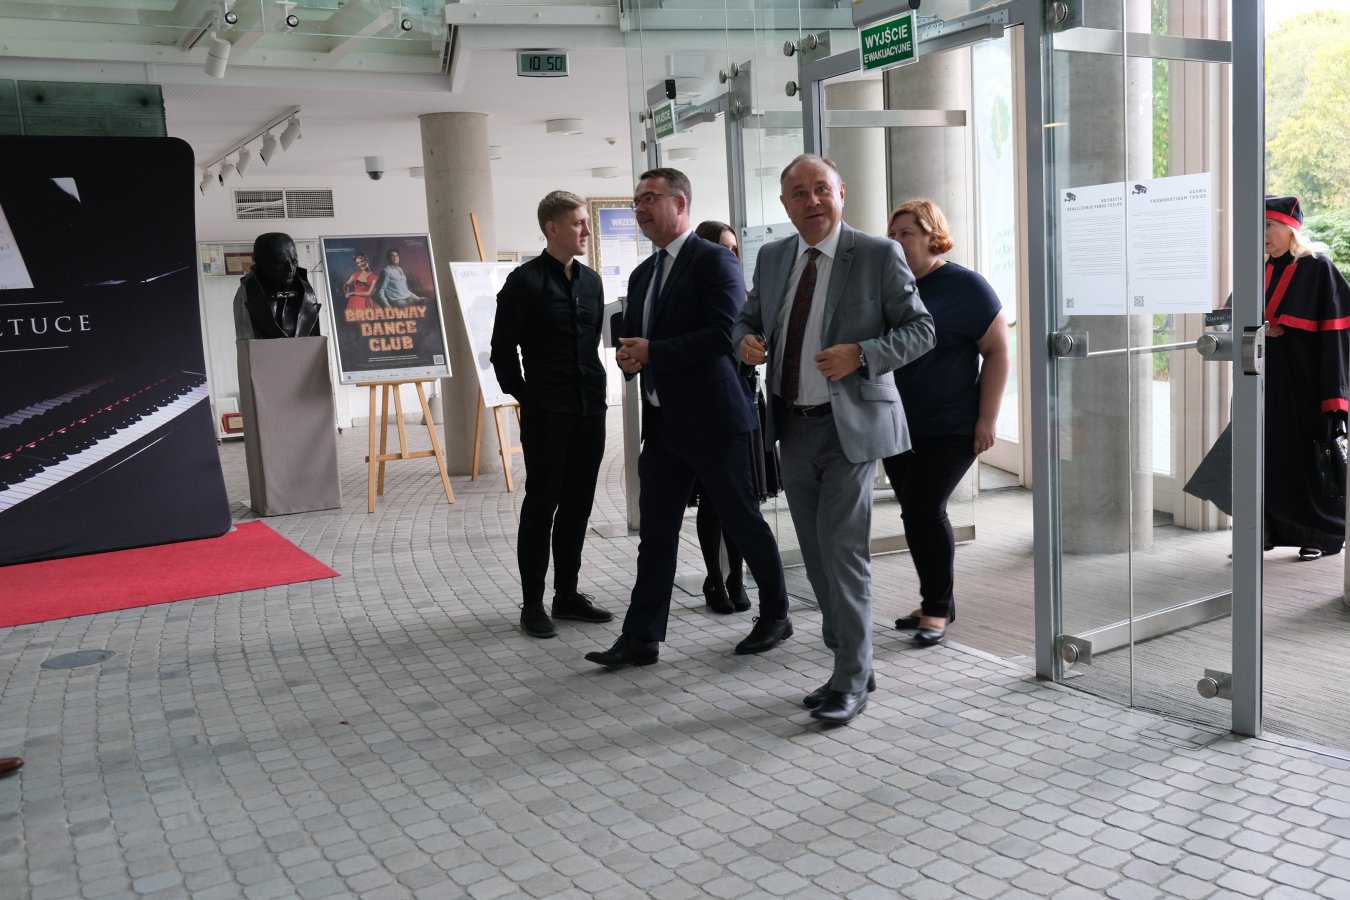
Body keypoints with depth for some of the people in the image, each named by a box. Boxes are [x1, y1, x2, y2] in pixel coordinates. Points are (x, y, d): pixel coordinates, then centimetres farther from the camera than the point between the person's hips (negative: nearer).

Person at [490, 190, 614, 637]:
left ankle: (567, 593, 22)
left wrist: (591, 387, 14)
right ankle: (533, 603, 8)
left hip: (589, 410, 6)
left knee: (578, 505, 11)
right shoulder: (525, 281, -7)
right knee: (541, 505, -1)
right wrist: (523, 395, 0)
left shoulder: (591, 281, 11)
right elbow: (503, 349, -5)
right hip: (546, 414, -6)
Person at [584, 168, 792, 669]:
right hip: (663, 422, 7)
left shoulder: (714, 261, -8)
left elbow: (723, 334, -20)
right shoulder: (642, 275, 17)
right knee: (655, 533, 7)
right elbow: (634, 338, 24)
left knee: (743, 523, 6)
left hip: (714, 420, -7)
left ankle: (775, 615, 24)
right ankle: (642, 637, 11)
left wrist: (652, 352, -19)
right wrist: (628, 356, 0)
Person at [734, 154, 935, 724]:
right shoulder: (772, 258, 10)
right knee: (817, 555, 12)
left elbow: (921, 328, -5)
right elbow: (748, 317, 21)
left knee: (842, 550, -7)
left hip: (850, 425, -6)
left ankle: (851, 681, 5)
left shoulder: (879, 255, -6)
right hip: (794, 426, 6)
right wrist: (747, 340, -4)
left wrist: (861, 354, -21)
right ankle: (850, 661, 27)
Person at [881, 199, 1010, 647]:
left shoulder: (965, 286, -8)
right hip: (897, 426, 6)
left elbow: (997, 351, -8)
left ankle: (938, 606, 6)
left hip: (950, 428, -5)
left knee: (923, 509, -11)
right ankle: (937, 604, 24)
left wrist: (987, 419, -13)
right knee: (919, 513, 10)